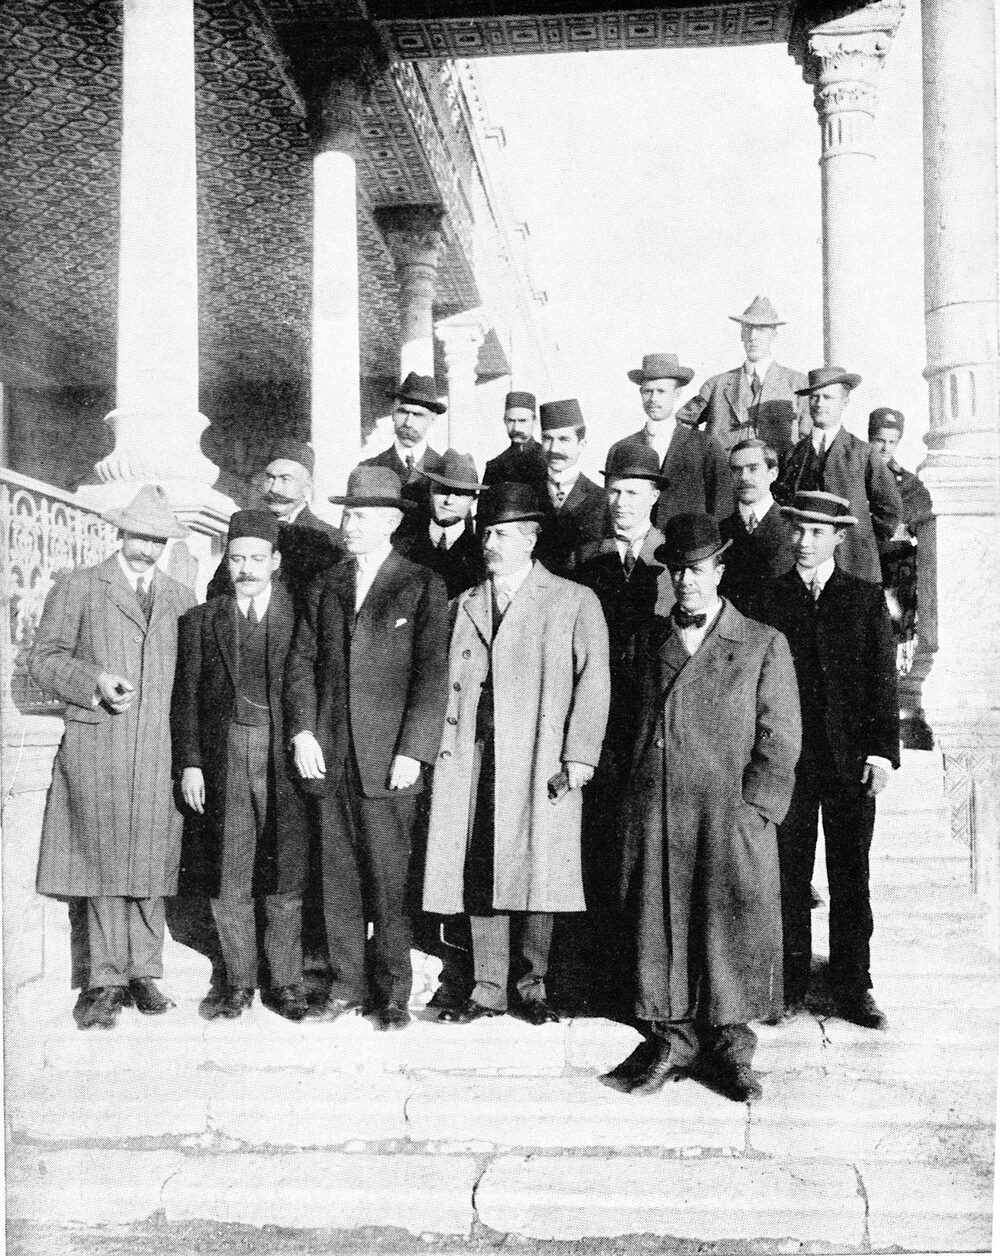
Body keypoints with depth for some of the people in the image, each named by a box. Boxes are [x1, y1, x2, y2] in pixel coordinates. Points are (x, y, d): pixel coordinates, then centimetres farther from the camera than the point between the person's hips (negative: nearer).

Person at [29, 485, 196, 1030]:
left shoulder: (181, 597, 17)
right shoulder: (78, 587, 9)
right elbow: (43, 657, 7)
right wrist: (94, 682, -11)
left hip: (161, 748, 2)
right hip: (97, 745, -2)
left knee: (150, 864, 3)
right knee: (104, 864, -3)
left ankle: (143, 974, 13)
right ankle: (107, 982, 5)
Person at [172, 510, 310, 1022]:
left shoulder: (300, 615, 6)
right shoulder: (201, 620, 12)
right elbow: (186, 696, 9)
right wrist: (189, 763, 1)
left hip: (285, 762, -2)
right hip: (221, 765, 2)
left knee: (285, 880, 0)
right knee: (226, 881, 5)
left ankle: (286, 983, 13)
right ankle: (239, 983, 19)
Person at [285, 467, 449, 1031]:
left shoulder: (423, 586, 1)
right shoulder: (327, 586, 15)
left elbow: (432, 673, -5)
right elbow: (302, 660, 13)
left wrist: (413, 751, -12)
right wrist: (302, 730, 0)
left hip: (389, 759, -4)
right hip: (330, 756, 4)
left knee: (389, 882, -1)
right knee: (339, 878, 8)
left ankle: (393, 993, 11)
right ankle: (347, 985, 19)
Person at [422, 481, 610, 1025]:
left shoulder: (573, 602, 4)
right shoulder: (467, 604, 18)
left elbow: (592, 680, -1)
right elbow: (453, 683, 15)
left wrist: (579, 756, -10)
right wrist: (445, 746, 3)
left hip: (541, 764, -4)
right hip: (473, 759, 4)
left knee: (536, 872, -3)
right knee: (477, 874, 3)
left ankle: (532, 985, 14)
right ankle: (487, 990, 13)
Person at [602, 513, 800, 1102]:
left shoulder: (764, 644, 3)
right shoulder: (651, 641, 14)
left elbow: (780, 739, 1)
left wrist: (753, 807, -9)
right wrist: (635, 806, 9)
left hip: (733, 816, -3)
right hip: (656, 816, 3)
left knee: (735, 926, 1)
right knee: (662, 924, 5)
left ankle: (731, 1049, 16)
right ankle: (673, 1042, 19)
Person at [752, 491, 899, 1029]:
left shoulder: (867, 599, 7)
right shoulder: (768, 600, 6)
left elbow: (882, 680, 4)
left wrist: (881, 751, -5)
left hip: (850, 758, 0)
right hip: (787, 757, 0)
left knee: (852, 877, 5)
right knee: (788, 875, 4)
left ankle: (853, 990, 15)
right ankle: (790, 985, 16)